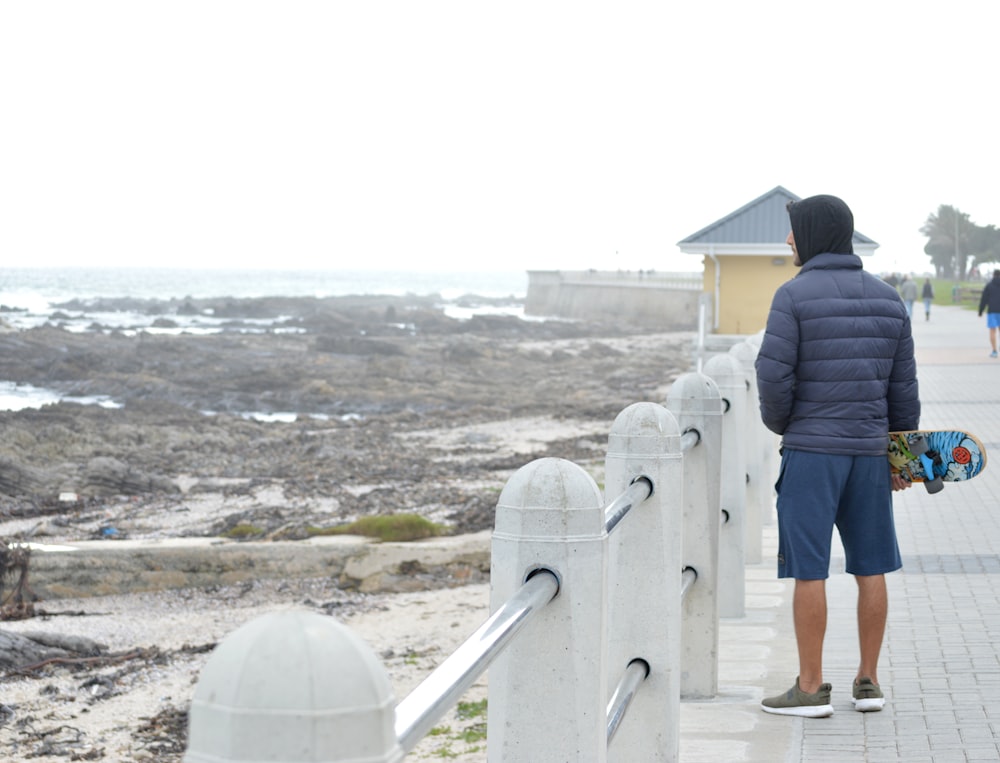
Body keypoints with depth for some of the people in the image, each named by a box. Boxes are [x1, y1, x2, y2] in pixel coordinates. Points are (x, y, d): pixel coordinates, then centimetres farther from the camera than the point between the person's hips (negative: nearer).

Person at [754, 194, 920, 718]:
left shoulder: (795, 295, -10)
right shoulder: (887, 299, 8)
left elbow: (774, 375, -13)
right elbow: (902, 385, 9)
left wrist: (780, 424, 6)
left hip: (810, 449, -5)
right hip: (869, 448, 5)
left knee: (808, 571, -1)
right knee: (870, 567, 11)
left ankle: (810, 688, 2)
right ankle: (868, 681, 17)